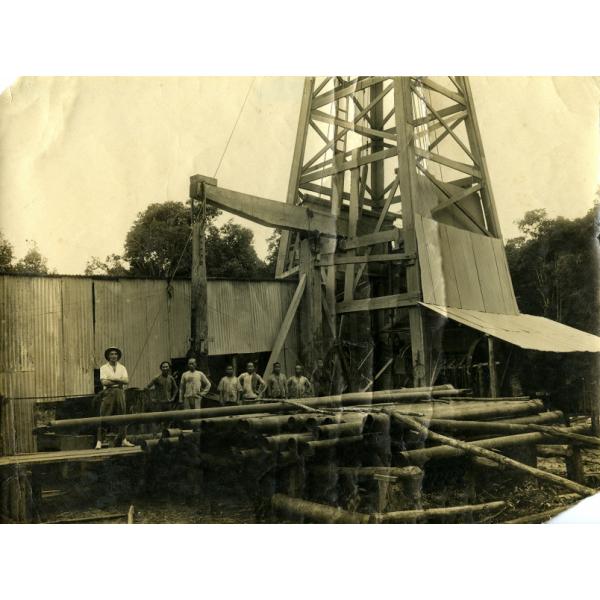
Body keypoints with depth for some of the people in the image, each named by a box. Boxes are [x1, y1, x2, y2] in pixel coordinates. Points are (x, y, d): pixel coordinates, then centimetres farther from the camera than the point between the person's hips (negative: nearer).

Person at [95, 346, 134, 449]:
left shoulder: (122, 368, 13)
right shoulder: (104, 368, 4)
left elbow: (126, 381, -1)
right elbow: (104, 382, -11)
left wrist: (113, 379, -10)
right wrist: (119, 381, -7)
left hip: (120, 393, 3)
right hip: (108, 393, -3)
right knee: (104, 417, -7)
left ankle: (123, 440, 11)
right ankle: (99, 441, -5)